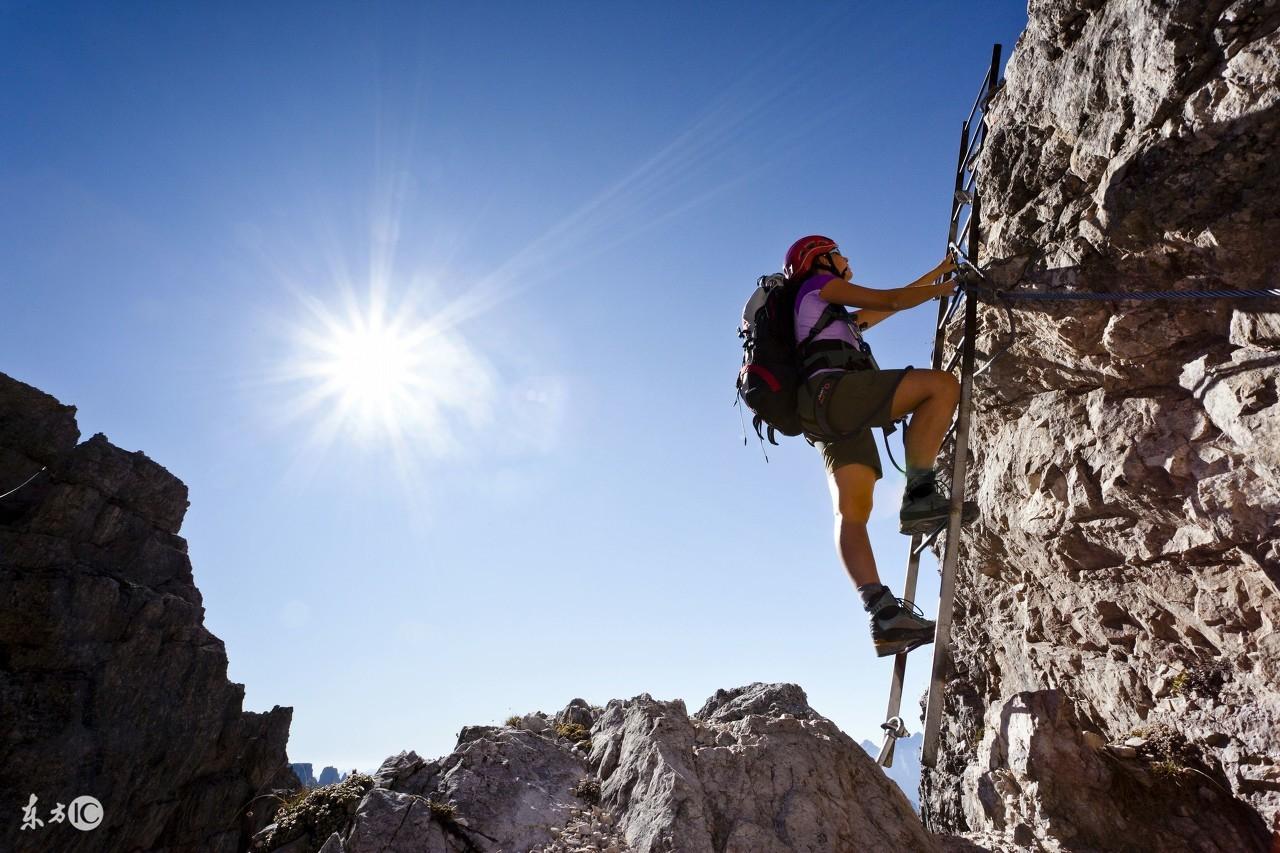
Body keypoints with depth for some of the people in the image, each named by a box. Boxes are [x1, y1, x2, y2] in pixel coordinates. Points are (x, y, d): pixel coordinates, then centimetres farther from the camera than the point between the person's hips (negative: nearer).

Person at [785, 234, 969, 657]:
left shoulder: (840, 318, 41)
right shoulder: (817, 286, 17)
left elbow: (884, 310, 47)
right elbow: (888, 300, 13)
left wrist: (936, 274, 52)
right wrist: (940, 288, 28)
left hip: (837, 418, 8)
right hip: (834, 390, -8)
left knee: (852, 514, -7)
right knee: (943, 384, -13)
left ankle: (883, 614, -15)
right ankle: (919, 495, -20)